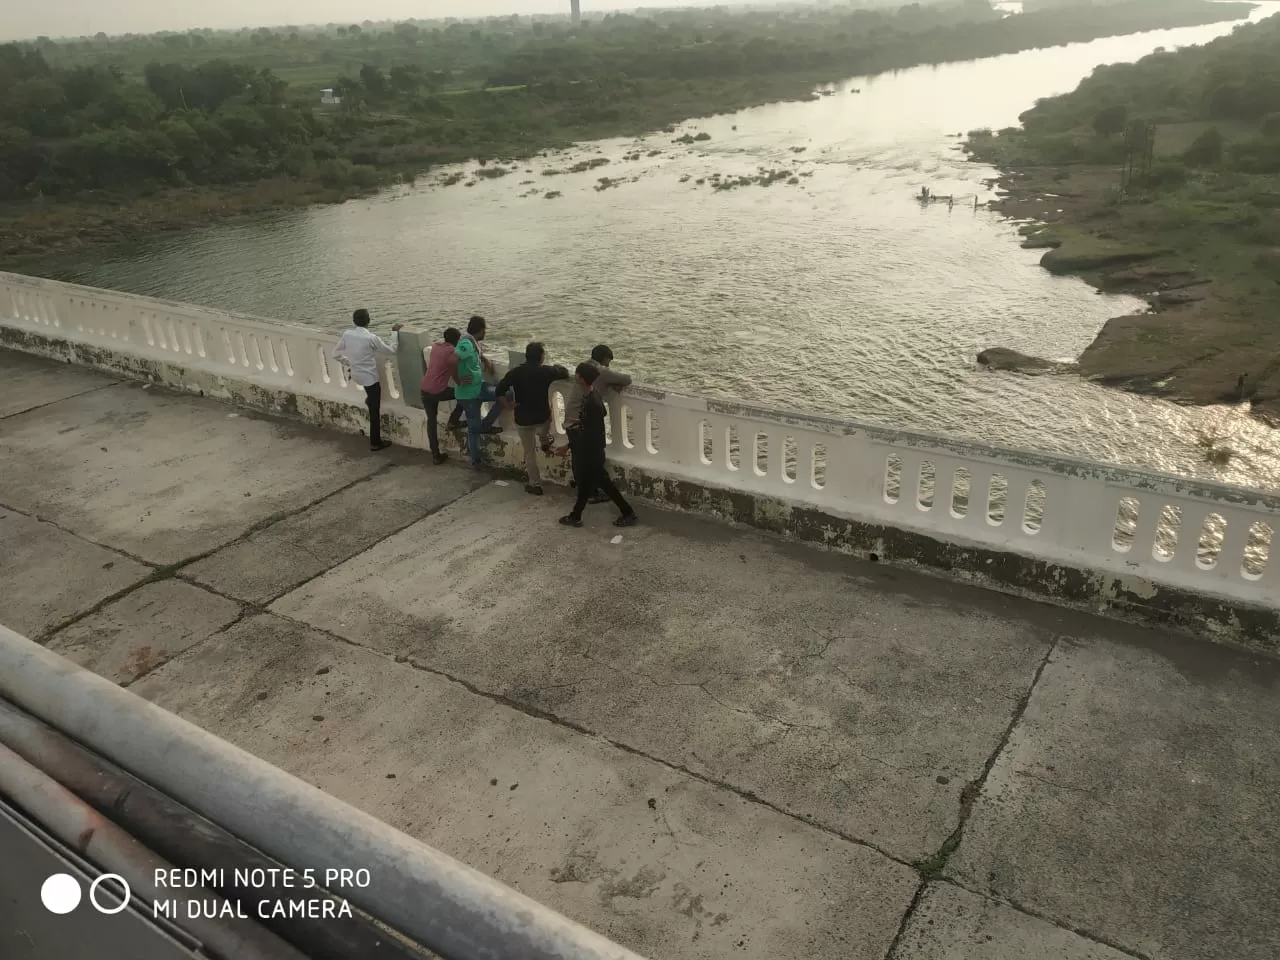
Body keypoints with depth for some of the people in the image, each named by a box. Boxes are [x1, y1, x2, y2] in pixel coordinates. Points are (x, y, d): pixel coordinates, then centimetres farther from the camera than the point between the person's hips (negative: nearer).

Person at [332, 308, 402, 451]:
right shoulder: (371, 338, -21)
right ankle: (375, 443, 13)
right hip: (370, 377, -6)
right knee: (374, 411, 5)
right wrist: (395, 332, -3)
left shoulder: (347, 335, -5)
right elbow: (391, 351, -11)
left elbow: (336, 354, 4)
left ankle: (369, 399, 45)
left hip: (355, 374, 6)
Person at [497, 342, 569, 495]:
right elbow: (564, 373, 9)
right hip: (543, 417, 0)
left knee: (529, 452, 14)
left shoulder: (515, 372, -8)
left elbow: (500, 390, -9)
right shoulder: (546, 371, -8)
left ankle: (535, 484, 21)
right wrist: (558, 367, 30)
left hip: (523, 419, 0)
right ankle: (545, 441, 42)